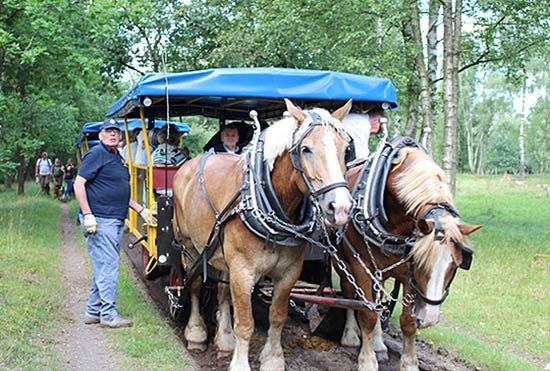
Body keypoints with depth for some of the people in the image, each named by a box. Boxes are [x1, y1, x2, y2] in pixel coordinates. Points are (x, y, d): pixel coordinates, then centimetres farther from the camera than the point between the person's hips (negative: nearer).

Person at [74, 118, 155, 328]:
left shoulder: (118, 158, 19)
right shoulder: (96, 154, -8)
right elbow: (79, 184, -14)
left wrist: (141, 210, 21)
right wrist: (87, 215, -20)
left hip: (115, 220, 9)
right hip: (99, 220, -9)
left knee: (103, 268, 13)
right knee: (107, 267, -7)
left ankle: (93, 312, 22)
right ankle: (108, 315, -1)